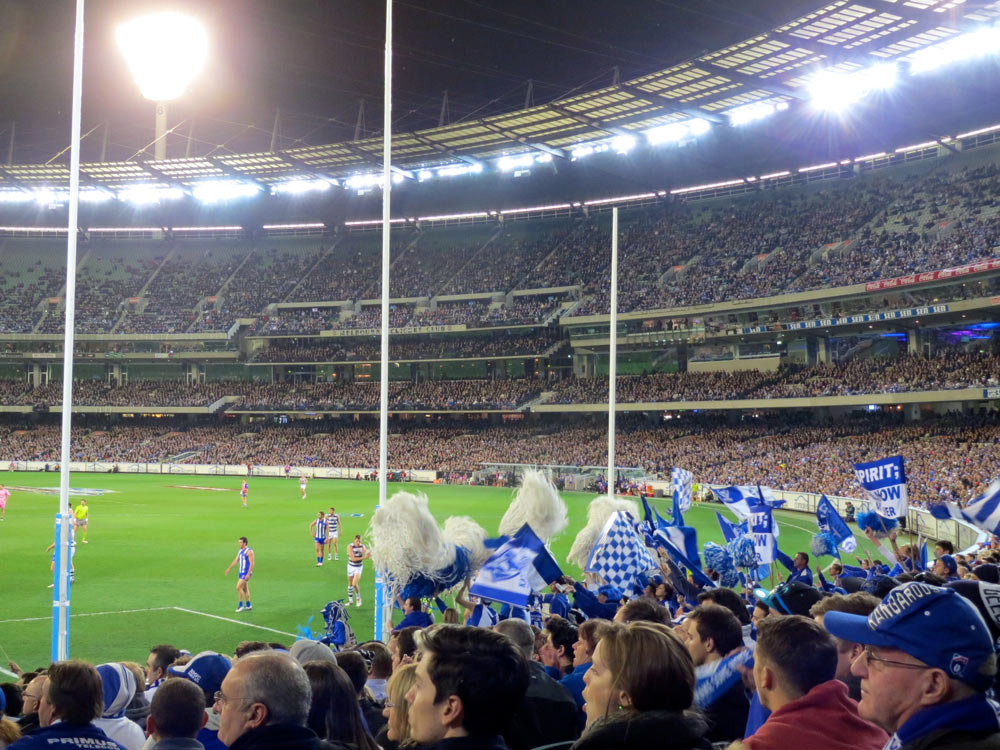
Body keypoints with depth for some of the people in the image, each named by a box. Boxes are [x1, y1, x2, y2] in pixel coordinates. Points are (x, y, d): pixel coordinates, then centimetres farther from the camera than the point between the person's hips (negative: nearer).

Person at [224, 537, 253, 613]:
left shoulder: (249, 551, -16)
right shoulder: (240, 551, 11)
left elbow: (252, 563, -19)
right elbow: (236, 560, 20)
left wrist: (248, 574, -24)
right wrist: (229, 568, 20)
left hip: (246, 573, -9)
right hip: (241, 572, 9)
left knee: (238, 587, -13)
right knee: (244, 589, 13)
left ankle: (241, 605, -3)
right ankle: (248, 606, 21)